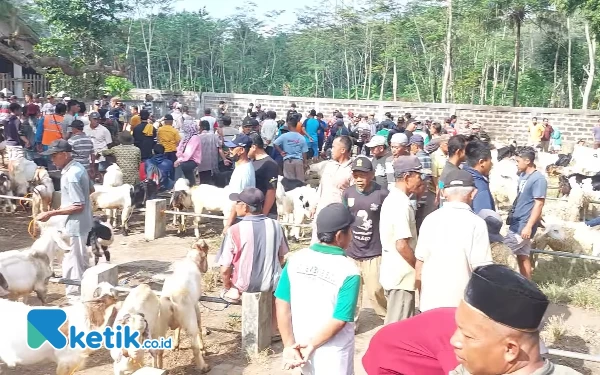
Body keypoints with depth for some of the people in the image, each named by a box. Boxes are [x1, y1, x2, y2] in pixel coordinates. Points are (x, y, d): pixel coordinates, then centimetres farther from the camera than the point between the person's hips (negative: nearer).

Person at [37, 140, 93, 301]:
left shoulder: (71, 175, -25)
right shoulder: (78, 167, 5)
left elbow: (78, 206, -26)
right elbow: (89, 188, 19)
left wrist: (51, 213, -23)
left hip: (74, 225, -11)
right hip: (80, 223, 11)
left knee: (71, 264, 0)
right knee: (81, 261, 23)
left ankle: (75, 297, 10)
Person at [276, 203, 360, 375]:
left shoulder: (295, 260, -6)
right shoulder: (349, 271, -18)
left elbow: (282, 304, -7)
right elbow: (339, 320, -21)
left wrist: (289, 345, -5)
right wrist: (312, 344, -13)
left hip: (299, 346, 4)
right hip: (333, 353, -4)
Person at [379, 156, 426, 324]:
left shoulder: (392, 199, 9)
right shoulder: (401, 204, -21)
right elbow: (402, 245, -25)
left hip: (393, 272, 9)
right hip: (401, 275, -9)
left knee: (394, 323, 20)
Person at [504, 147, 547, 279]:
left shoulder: (538, 179, -17)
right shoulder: (523, 175, 10)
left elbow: (539, 204, -20)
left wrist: (529, 226, -23)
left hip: (523, 225, -9)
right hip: (516, 223, 9)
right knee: (522, 255, 13)